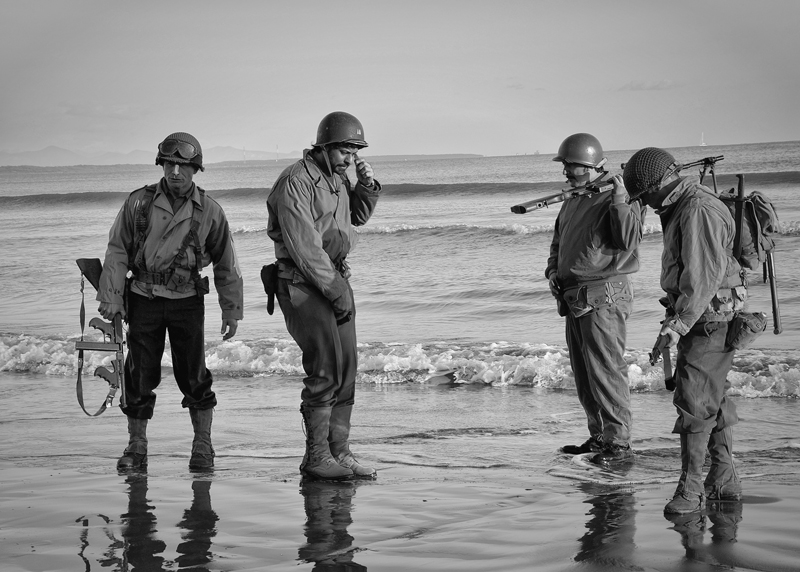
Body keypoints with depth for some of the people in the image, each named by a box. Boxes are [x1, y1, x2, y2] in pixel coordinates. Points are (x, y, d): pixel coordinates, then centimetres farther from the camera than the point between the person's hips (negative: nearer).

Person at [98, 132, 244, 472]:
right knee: (139, 376, 4)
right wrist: (110, 297, -5)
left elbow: (226, 265, 5)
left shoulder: (209, 211, -1)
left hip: (187, 300, -1)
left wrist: (231, 311, 5)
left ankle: (202, 447, 11)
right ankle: (136, 447, 16)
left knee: (193, 376, -2)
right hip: (143, 299, 1)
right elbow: (117, 252, 2)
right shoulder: (138, 203, -2)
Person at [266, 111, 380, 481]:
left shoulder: (338, 177, 13)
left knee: (346, 368, 5)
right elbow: (304, 247, -18)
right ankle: (316, 458, -8)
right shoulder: (297, 182, -14)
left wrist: (367, 186, 8)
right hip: (303, 283, -9)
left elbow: (357, 217, 28)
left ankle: (339, 453, 9)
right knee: (326, 370, -13)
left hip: (335, 278, 9)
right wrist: (336, 291, -16)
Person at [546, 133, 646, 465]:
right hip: (574, 298, 9)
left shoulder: (619, 197, -10)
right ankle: (599, 436, 22)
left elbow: (628, 241, -24)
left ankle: (619, 443, -10)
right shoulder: (573, 200, 16)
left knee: (605, 369, -11)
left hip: (603, 297, -9)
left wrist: (620, 201, -29)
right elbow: (558, 241, 27)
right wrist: (553, 270, 10)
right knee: (583, 373, 13)